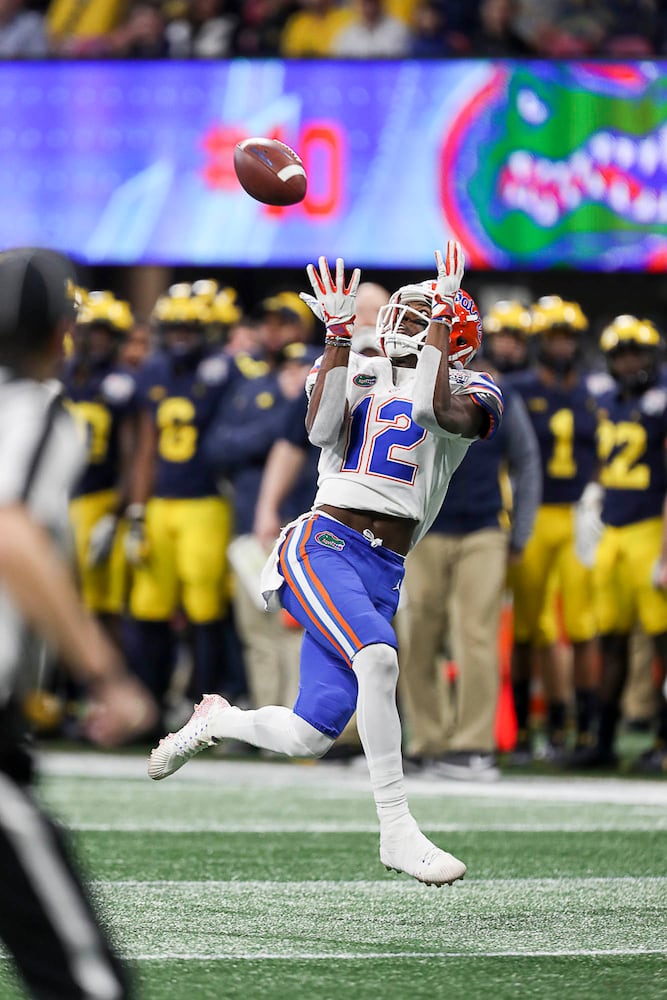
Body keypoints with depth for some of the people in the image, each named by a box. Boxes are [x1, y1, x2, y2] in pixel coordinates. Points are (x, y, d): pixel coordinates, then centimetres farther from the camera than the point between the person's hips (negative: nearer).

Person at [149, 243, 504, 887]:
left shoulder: (469, 393, 12)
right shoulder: (357, 375, 14)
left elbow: (442, 411, -13)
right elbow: (321, 430, -7)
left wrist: (444, 313, -11)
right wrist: (338, 334, -8)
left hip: (383, 576, 2)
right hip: (323, 544, -2)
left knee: (308, 737, -3)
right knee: (377, 658, -31)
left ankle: (215, 720, 30)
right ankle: (396, 830, -25)